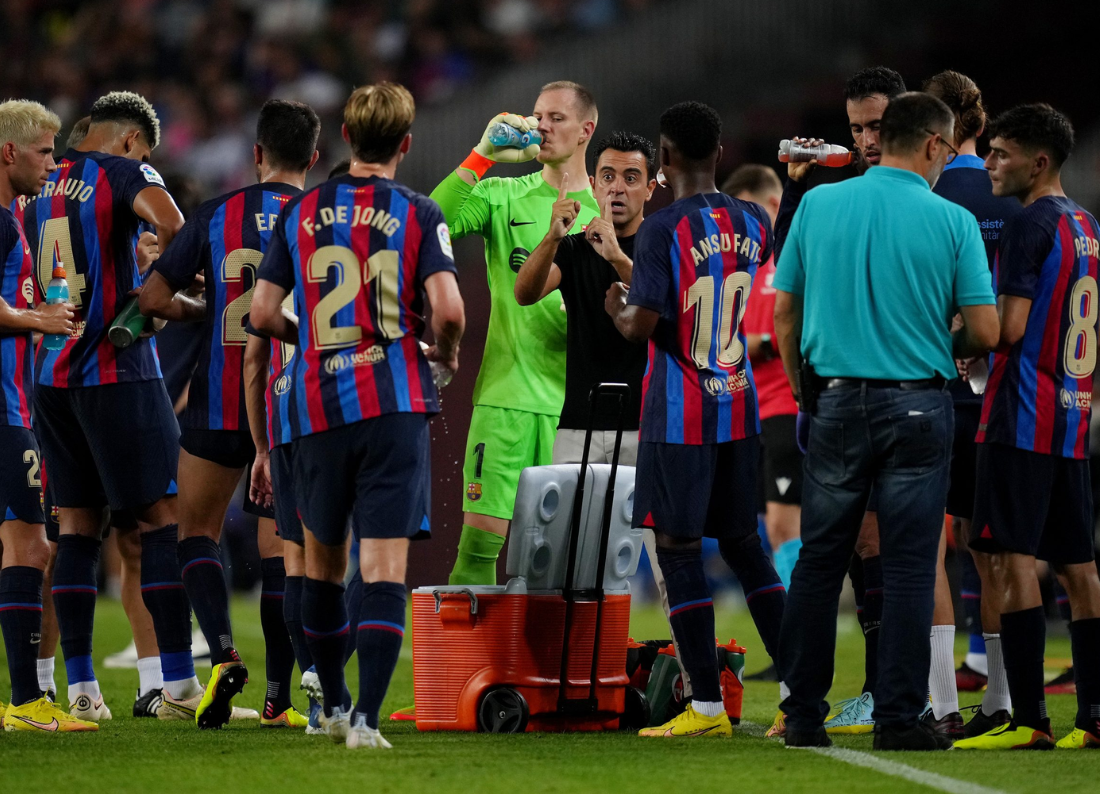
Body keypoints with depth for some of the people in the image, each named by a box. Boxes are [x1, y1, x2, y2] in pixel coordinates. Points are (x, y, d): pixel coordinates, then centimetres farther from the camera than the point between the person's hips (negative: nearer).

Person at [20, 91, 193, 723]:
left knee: (77, 527, 9)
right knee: (163, 519, -1)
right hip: (117, 373, -6)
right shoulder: (123, 173, -5)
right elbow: (171, 225, -26)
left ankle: (80, 685, 6)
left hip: (50, 374, 6)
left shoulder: (35, 190, 14)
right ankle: (181, 682, -6)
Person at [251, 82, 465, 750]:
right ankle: (365, 718, -16)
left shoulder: (300, 212, 7)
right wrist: (446, 353, 8)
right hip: (396, 405, -3)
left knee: (324, 558, 18)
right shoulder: (418, 213, -1)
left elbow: (263, 314, 4)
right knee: (386, 566, -5)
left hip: (317, 409, 3)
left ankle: (334, 706, 27)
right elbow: (448, 308, -13)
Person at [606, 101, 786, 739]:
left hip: (680, 416, -6)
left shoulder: (663, 230, -15)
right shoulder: (755, 224, 5)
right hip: (740, 406, 6)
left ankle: (708, 706, -2)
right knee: (745, 546, 14)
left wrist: (616, 308, 4)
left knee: (679, 551, 0)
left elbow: (642, 326, -19)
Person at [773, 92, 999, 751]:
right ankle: (899, 717, 0)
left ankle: (804, 713, 10)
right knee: (909, 568, 2)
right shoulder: (953, 221, -6)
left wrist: (799, 387, 17)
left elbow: (784, 310, 5)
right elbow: (985, 330, -7)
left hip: (837, 403, 2)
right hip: (918, 407, -2)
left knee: (820, 559, 10)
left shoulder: (818, 206, 0)